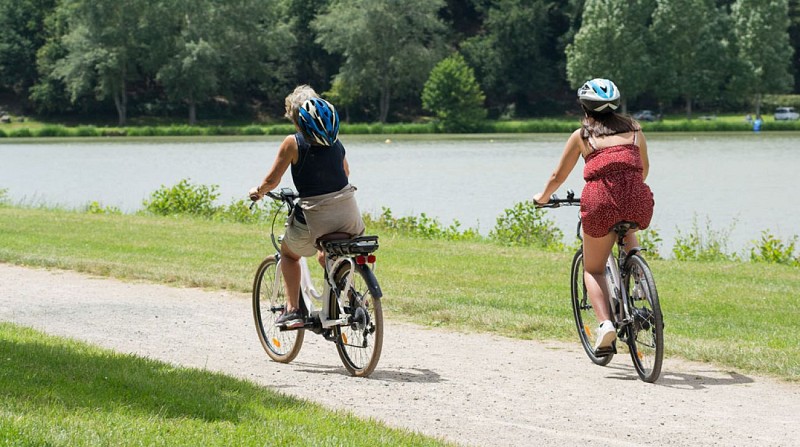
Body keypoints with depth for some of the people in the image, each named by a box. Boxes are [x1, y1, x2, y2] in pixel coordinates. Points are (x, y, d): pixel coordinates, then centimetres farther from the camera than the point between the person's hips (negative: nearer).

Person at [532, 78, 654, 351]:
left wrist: (543, 197, 41)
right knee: (626, 225, 41)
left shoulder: (582, 135, 15)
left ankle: (605, 322, -7)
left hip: (600, 202, -2)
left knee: (593, 270, 15)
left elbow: (558, 177, 21)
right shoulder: (634, 129, 20)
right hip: (639, 202, 2)